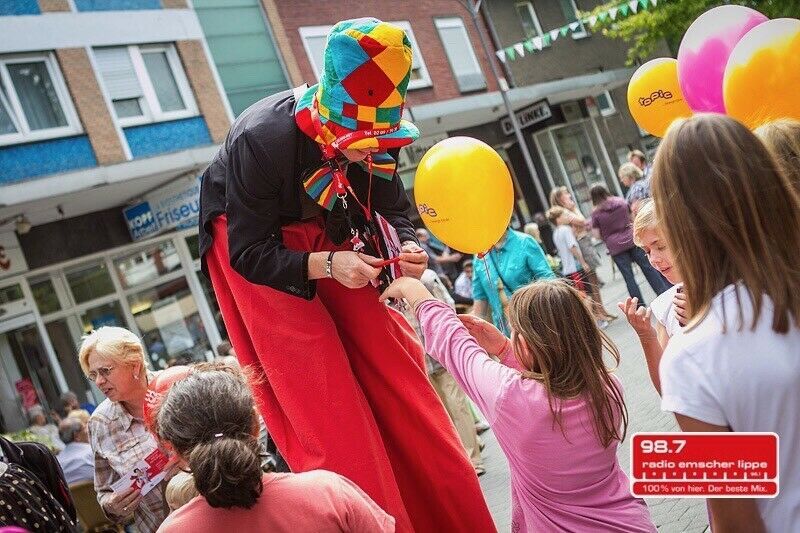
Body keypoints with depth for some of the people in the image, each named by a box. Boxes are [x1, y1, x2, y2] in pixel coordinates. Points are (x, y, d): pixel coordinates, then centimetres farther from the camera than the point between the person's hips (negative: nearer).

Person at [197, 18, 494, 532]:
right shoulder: (261, 140, -33)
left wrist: (407, 247, -27)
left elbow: (394, 208, -5)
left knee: (394, 375, 3)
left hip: (332, 236, 4)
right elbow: (249, 255, -26)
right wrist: (327, 265, -39)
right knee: (326, 407, -9)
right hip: (254, 244, -4)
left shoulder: (376, 138, -19)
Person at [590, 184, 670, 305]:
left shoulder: (596, 213, -6)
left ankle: (640, 305, 6)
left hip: (615, 246, -3)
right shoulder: (621, 202, 5)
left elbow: (598, 235, -3)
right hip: (631, 239, 3)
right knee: (648, 268, 10)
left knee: (628, 276, 2)